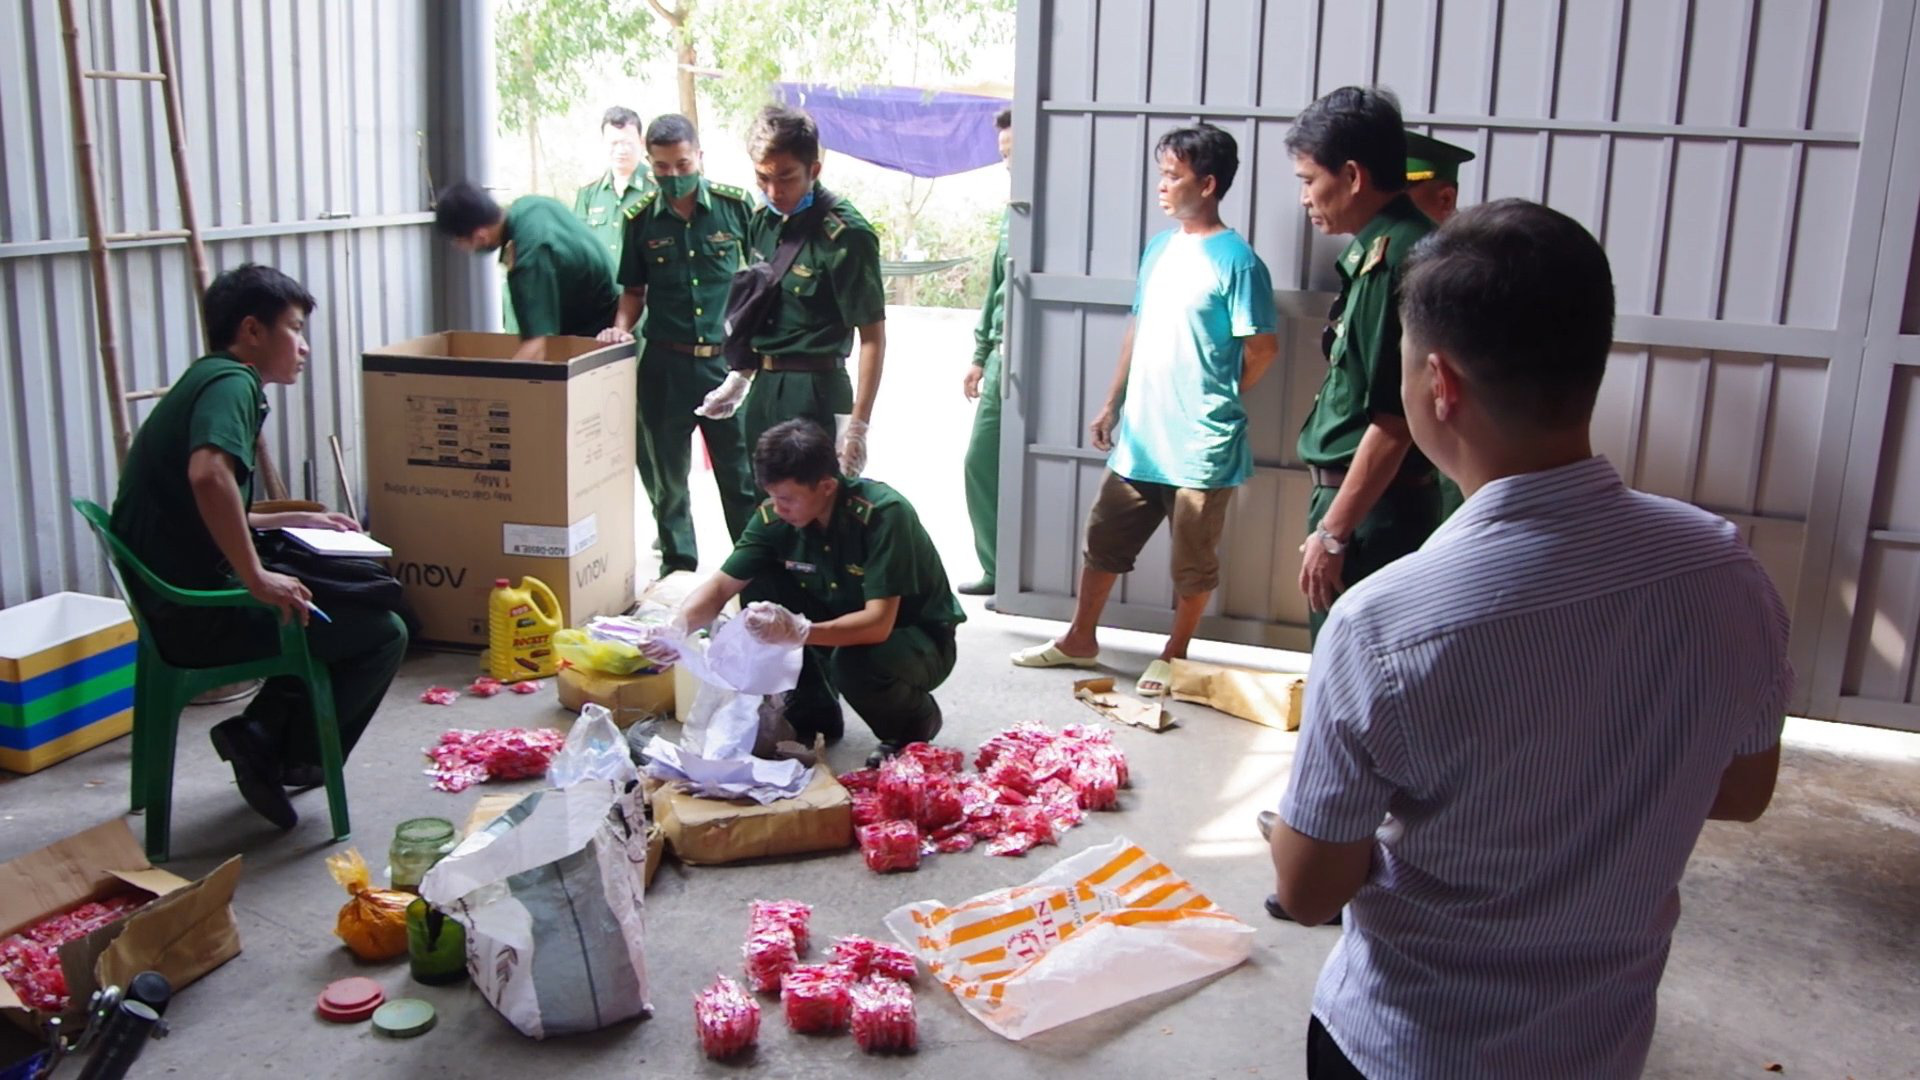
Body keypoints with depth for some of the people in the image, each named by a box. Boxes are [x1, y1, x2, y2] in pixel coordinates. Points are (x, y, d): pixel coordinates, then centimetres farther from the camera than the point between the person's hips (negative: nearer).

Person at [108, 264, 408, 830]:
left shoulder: (204, 380, 18)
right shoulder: (231, 382, -14)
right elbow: (208, 474, -36)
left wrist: (297, 520, 21)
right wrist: (258, 578, -29)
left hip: (173, 604, 10)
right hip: (199, 616, -10)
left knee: (356, 597, 26)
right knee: (383, 634, -5)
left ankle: (265, 730, 20)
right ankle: (271, 750, 0)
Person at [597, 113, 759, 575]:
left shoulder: (736, 205, -2)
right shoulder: (641, 218, 3)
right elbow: (634, 290, 13)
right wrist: (621, 326, -5)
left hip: (727, 359, -2)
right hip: (665, 364, 2)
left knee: (742, 475, 3)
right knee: (669, 476, 12)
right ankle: (677, 563, 26)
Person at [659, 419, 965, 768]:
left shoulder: (884, 514, -30)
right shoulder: (774, 517, -14)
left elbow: (878, 624, -36)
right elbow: (722, 585, -10)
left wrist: (799, 631, -51)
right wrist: (678, 627, -31)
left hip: (920, 637, -5)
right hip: (842, 625, 5)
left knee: (854, 662, -37)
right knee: (760, 586, -15)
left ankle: (915, 722, -2)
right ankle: (813, 714, 2)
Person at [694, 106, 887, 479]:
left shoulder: (845, 234, -17)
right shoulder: (764, 220, 6)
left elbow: (873, 335, -15)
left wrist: (857, 426, -18)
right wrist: (739, 380, 19)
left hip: (815, 390, -7)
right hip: (765, 385, 8)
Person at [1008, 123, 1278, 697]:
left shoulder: (1236, 261, -13)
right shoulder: (1159, 248, 9)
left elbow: (1262, 348, -11)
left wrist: (1216, 401, 1)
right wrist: (1112, 403, 14)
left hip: (1200, 444, -7)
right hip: (1139, 435, 7)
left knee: (1193, 559, 8)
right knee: (1104, 537, 16)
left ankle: (1174, 653, 25)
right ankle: (1080, 639, 30)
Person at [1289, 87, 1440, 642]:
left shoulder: (1394, 260, -20)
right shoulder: (1379, 249, 10)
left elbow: (1394, 420, -22)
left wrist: (1332, 532, -18)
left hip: (1372, 508, -10)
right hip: (1360, 497, 10)